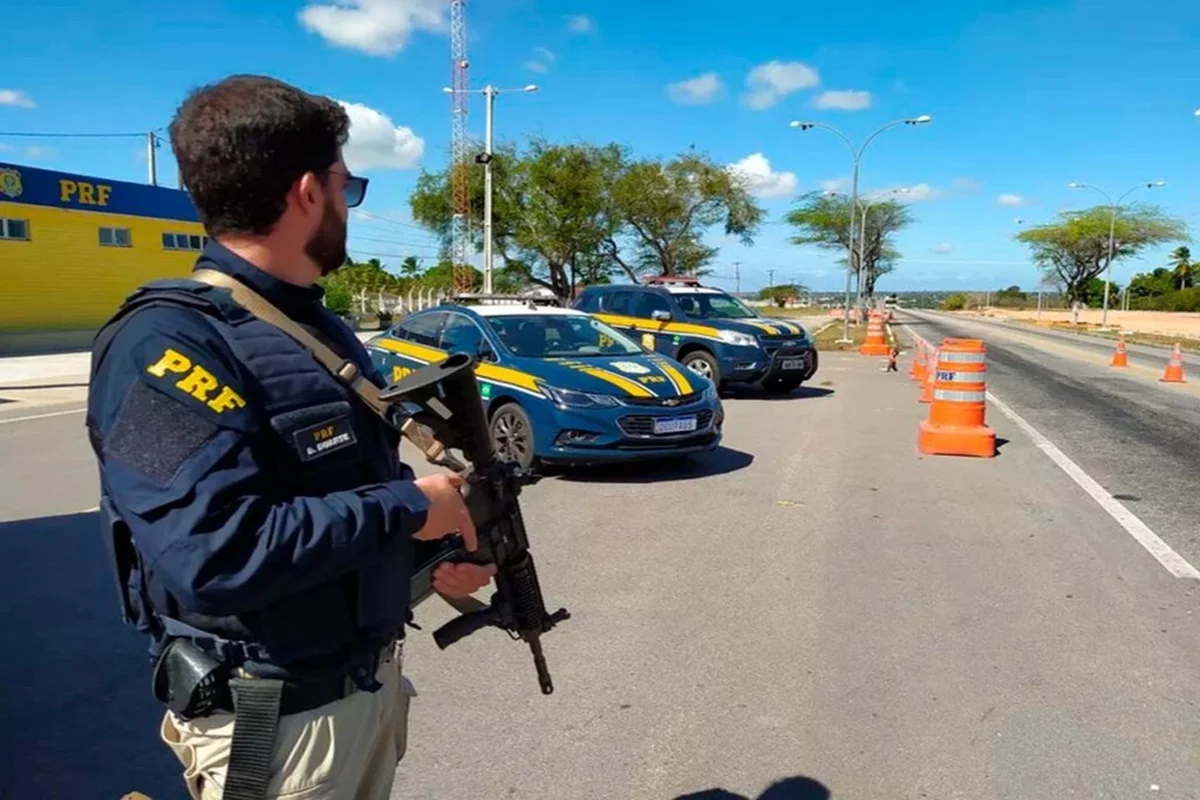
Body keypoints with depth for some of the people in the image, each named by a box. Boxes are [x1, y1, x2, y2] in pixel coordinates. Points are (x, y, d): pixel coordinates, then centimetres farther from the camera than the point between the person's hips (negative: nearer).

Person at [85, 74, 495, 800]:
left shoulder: (317, 325, 7)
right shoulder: (171, 343, -22)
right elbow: (214, 555, -34)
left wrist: (431, 551, 0)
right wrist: (408, 509, -24)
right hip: (277, 720, -8)